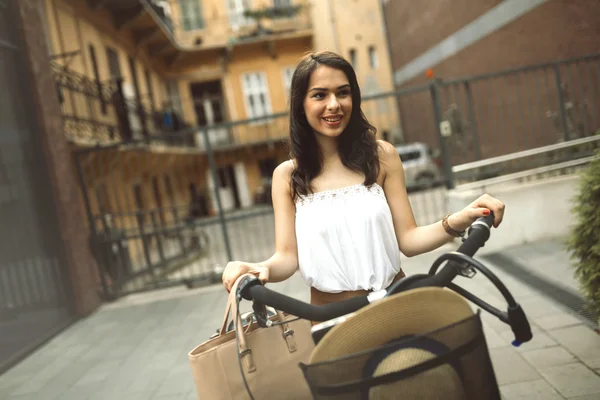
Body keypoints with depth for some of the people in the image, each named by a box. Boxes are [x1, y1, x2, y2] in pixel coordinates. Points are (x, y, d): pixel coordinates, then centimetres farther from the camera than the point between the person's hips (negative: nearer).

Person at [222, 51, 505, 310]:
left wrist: (459, 221, -17)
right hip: (329, 315, 0)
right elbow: (287, 256, -4)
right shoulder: (287, 176, -1)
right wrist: (260, 269, -24)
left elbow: (407, 240, -1)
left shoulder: (381, 156, -1)